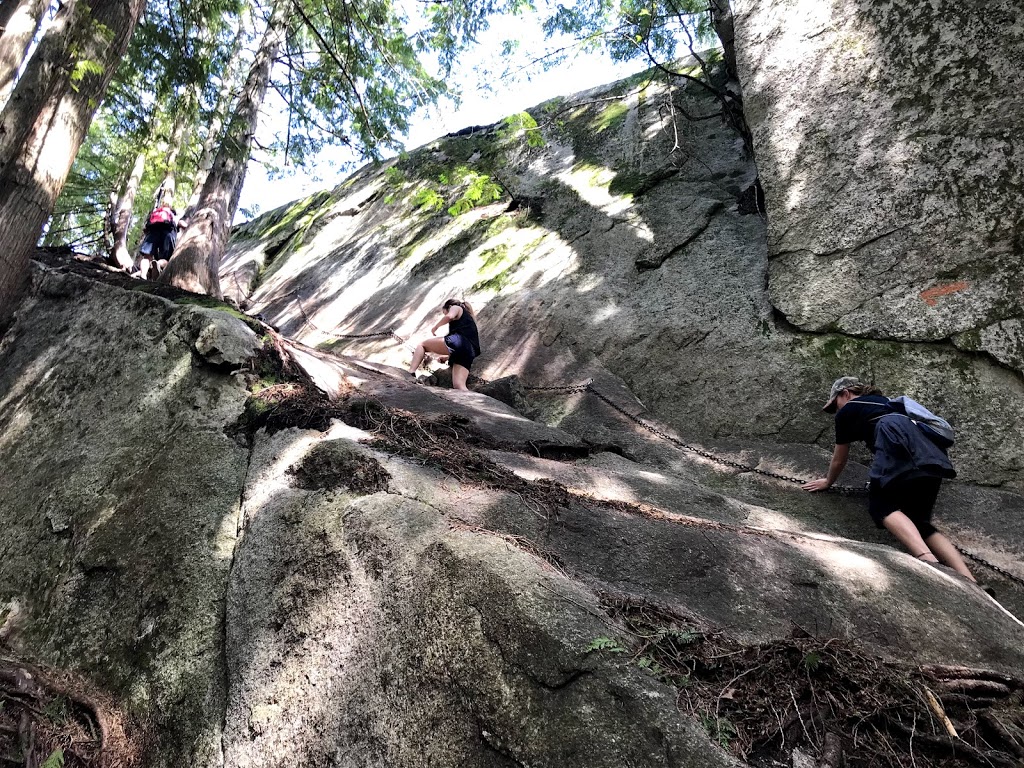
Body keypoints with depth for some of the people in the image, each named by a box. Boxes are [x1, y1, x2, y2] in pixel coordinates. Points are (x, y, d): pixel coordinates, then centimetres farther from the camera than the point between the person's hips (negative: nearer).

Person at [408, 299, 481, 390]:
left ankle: (410, 374, -12)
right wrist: (447, 357, 43)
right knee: (459, 386, -6)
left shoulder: (456, 307, 21)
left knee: (422, 344, 9)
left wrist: (436, 326, 9)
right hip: (470, 353, 7)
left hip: (458, 341, -7)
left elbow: (449, 316, -6)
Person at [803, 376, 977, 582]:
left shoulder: (846, 411, 21)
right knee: (919, 521, 9)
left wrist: (827, 481, 50)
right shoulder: (884, 402, 40)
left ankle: (927, 559, -30)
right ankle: (969, 582, -10)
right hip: (930, 453, 7)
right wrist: (881, 480, 68)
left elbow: (839, 459, 32)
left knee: (881, 507, -3)